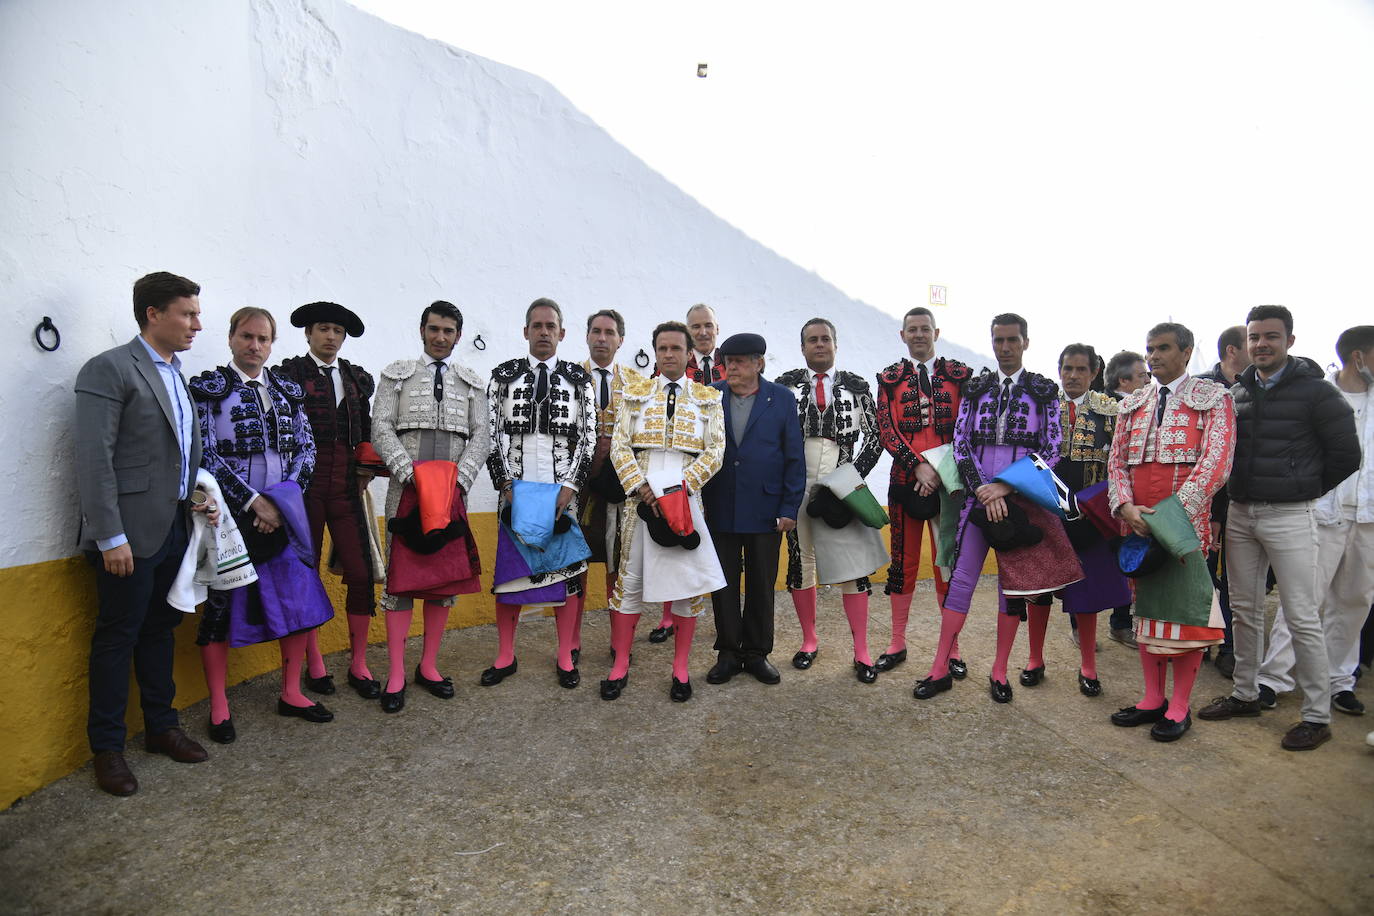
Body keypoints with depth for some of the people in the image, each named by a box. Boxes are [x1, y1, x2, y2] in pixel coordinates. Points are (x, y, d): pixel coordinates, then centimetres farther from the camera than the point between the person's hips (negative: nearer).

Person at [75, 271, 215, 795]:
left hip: (175, 530, 7)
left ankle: (161, 727, 29)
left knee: (161, 629, 16)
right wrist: (110, 537, -18)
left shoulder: (175, 376, 15)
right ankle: (107, 748, 18)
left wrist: (200, 500, 6)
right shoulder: (109, 369, -10)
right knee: (118, 637, 4)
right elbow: (94, 459, -16)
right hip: (131, 534, -7)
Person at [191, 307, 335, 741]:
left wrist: (283, 500, -5)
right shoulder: (208, 388, -2)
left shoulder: (287, 391, 12)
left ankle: (291, 694, 21)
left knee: (299, 600, 6)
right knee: (222, 606, 4)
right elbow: (207, 455, -9)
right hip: (232, 516, -4)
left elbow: (306, 449, 8)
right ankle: (219, 706, 18)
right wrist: (254, 502, -13)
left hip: (283, 515, 5)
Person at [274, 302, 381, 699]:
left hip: (345, 484, 3)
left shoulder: (358, 378, 13)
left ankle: (359, 665, 11)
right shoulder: (289, 372, 1)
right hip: (304, 483, -3)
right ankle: (314, 664, 21)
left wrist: (366, 466, 6)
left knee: (361, 573, -2)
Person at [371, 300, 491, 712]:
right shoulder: (396, 374, 10)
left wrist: (459, 479, -9)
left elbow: (481, 436, 5)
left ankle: (429, 666, 18)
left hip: (452, 491, 2)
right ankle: (396, 675, 6)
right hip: (406, 488, -2)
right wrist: (410, 474, -12)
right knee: (400, 575, -2)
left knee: (446, 576, 5)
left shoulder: (473, 383, 13)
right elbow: (381, 428, 0)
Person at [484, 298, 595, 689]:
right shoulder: (504, 375, 6)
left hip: (563, 492, 0)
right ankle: (505, 656, 21)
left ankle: (565, 658, 18)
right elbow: (493, 433, 3)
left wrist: (569, 488, -9)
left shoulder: (579, 379, 5)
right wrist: (506, 487, -6)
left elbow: (589, 436, 1)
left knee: (565, 572, 4)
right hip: (514, 491, 1)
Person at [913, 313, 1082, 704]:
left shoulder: (1044, 391, 4)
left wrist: (1005, 488, -13)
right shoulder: (976, 388, 9)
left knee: (1014, 582, 6)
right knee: (961, 577, 0)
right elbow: (960, 442, 2)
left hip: (1021, 498, -1)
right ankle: (940, 668, 6)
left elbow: (1051, 450, -3)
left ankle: (1000, 672, 17)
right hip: (979, 494, 1)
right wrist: (983, 491, -11)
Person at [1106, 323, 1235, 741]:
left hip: (1187, 520, -5)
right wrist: (1126, 507, -9)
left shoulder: (1213, 399, 0)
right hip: (1138, 522, 5)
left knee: (1186, 608, 0)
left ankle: (1180, 707, 13)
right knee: (1146, 605, 11)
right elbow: (1116, 461, 8)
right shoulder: (1132, 404, 14)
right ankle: (1153, 698, 23)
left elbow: (1216, 461, -12)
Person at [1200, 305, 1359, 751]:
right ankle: (1245, 694, 26)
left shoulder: (1315, 391, -5)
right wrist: (1233, 498, 7)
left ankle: (1317, 715, 10)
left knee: (1303, 617, -2)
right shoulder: (1237, 392, 9)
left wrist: (1306, 490, 4)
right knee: (1244, 609, 13)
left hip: (1290, 516, -5)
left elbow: (1346, 455, -2)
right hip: (1239, 512, 5)